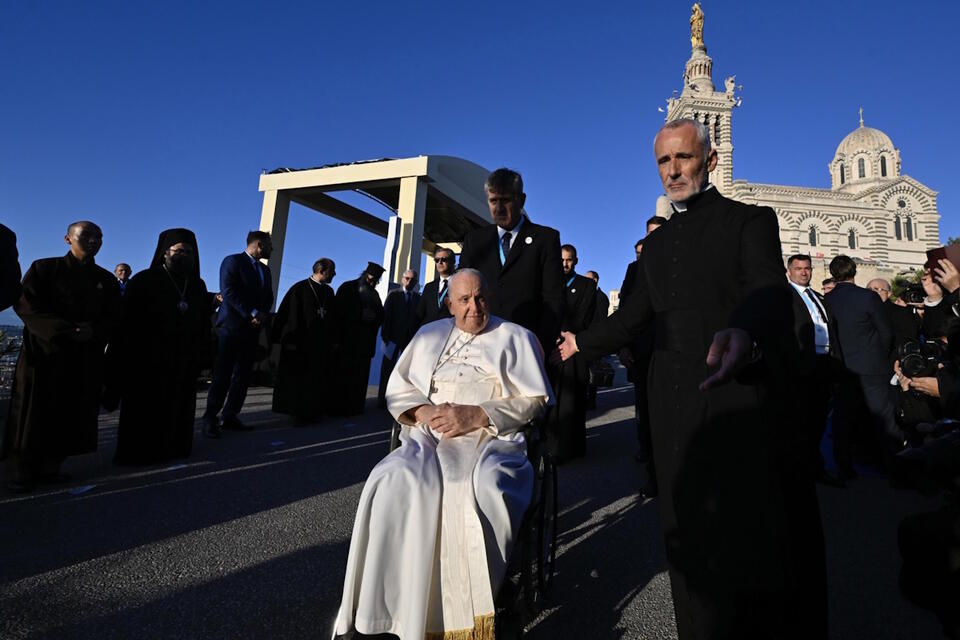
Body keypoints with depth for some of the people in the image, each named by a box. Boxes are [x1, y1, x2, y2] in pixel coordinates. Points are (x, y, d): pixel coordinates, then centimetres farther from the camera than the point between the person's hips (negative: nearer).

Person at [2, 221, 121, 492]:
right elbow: (26, 304, -6)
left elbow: (113, 317, 8)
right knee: (35, 413, -1)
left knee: (71, 413, 2)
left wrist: (93, 332, -14)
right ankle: (25, 470, 8)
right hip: (44, 351, -3)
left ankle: (50, 466, 11)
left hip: (87, 358, 3)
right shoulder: (45, 269, 3)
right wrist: (66, 330, -17)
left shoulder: (106, 280, 11)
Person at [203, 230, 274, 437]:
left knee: (243, 374, 6)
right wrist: (251, 314, -17)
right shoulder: (233, 261, -4)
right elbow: (228, 292, -15)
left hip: (252, 328, 7)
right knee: (223, 374, -4)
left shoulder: (265, 269, 18)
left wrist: (262, 314, -5)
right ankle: (210, 418, 5)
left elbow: (269, 297, 15)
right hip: (231, 325, -7)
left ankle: (230, 416, 13)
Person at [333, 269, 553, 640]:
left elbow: (535, 398, 2)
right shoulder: (430, 335, 21)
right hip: (430, 436, 3)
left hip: (492, 439, -2)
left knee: (483, 493, -35)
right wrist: (423, 411, -7)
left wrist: (476, 415, -11)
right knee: (394, 484, -29)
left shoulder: (515, 338, 12)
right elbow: (398, 388, 16)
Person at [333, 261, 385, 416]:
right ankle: (340, 407, -1)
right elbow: (339, 311, -5)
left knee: (361, 376, 1)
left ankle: (356, 406, 5)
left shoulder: (374, 294, 18)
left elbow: (380, 315, 15)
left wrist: (373, 318, -6)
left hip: (365, 341, 5)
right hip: (347, 338, -4)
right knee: (344, 374, -6)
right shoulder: (348, 288, 3)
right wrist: (362, 317, -13)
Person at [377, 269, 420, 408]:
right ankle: (382, 400, 12)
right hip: (394, 339, -1)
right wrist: (385, 337, -8)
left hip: (411, 340, 1)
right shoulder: (394, 295, 4)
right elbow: (386, 316, -1)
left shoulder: (419, 298, 6)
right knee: (387, 370, 4)